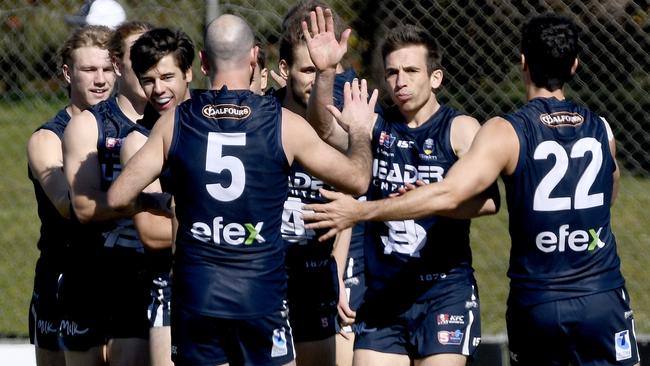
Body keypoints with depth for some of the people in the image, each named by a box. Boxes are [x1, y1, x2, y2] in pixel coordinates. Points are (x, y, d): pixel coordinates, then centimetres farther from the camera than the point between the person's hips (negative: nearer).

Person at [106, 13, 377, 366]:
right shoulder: (283, 124, -4)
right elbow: (356, 179, 5)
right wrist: (359, 129, 24)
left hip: (195, 297, 2)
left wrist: (158, 203, 23)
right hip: (262, 296, -2)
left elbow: (118, 198, 2)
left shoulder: (174, 122, 0)